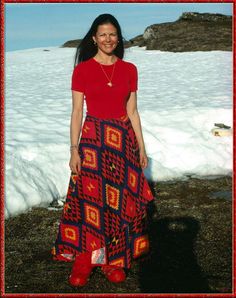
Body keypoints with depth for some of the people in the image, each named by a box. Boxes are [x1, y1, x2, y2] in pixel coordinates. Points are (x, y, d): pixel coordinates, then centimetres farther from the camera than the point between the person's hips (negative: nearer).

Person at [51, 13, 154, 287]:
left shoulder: (129, 70, 6)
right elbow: (77, 112, -3)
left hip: (123, 138, 3)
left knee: (120, 199, 5)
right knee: (89, 199, -2)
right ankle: (84, 260, 11)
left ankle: (113, 259, 19)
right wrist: (74, 150, -8)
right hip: (93, 138, -2)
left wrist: (141, 148, 7)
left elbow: (132, 111, 9)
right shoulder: (82, 69, -2)